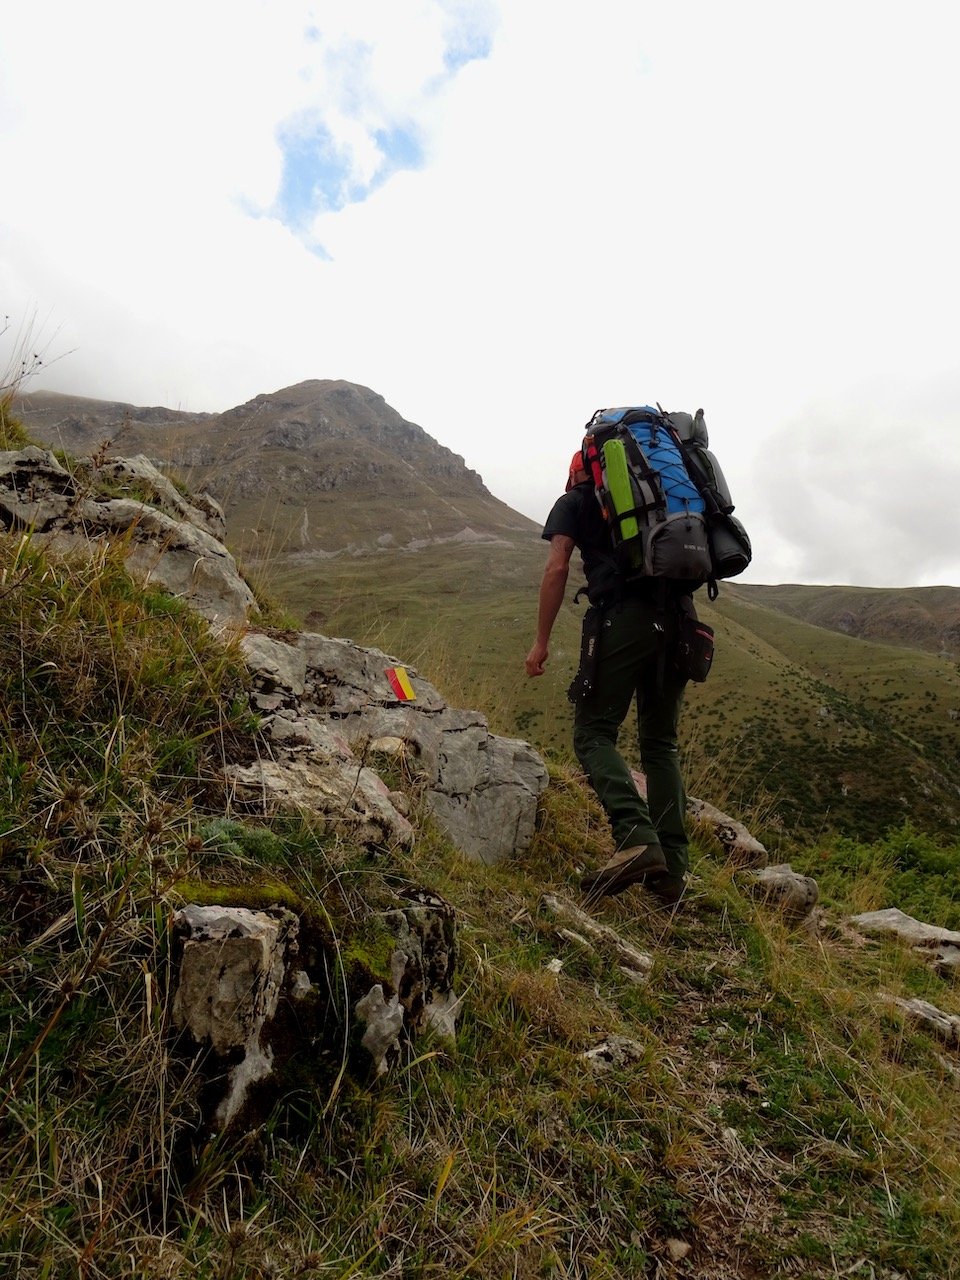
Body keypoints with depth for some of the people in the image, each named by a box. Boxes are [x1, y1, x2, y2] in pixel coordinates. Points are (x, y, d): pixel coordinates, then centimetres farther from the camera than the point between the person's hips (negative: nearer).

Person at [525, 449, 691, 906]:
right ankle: (672, 868, 4)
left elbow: (557, 568, 2)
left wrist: (541, 641, 3)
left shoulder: (573, 500, 16)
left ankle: (636, 837, -23)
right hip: (679, 621, 6)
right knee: (661, 744, 11)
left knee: (594, 733, -1)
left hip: (623, 616, -5)